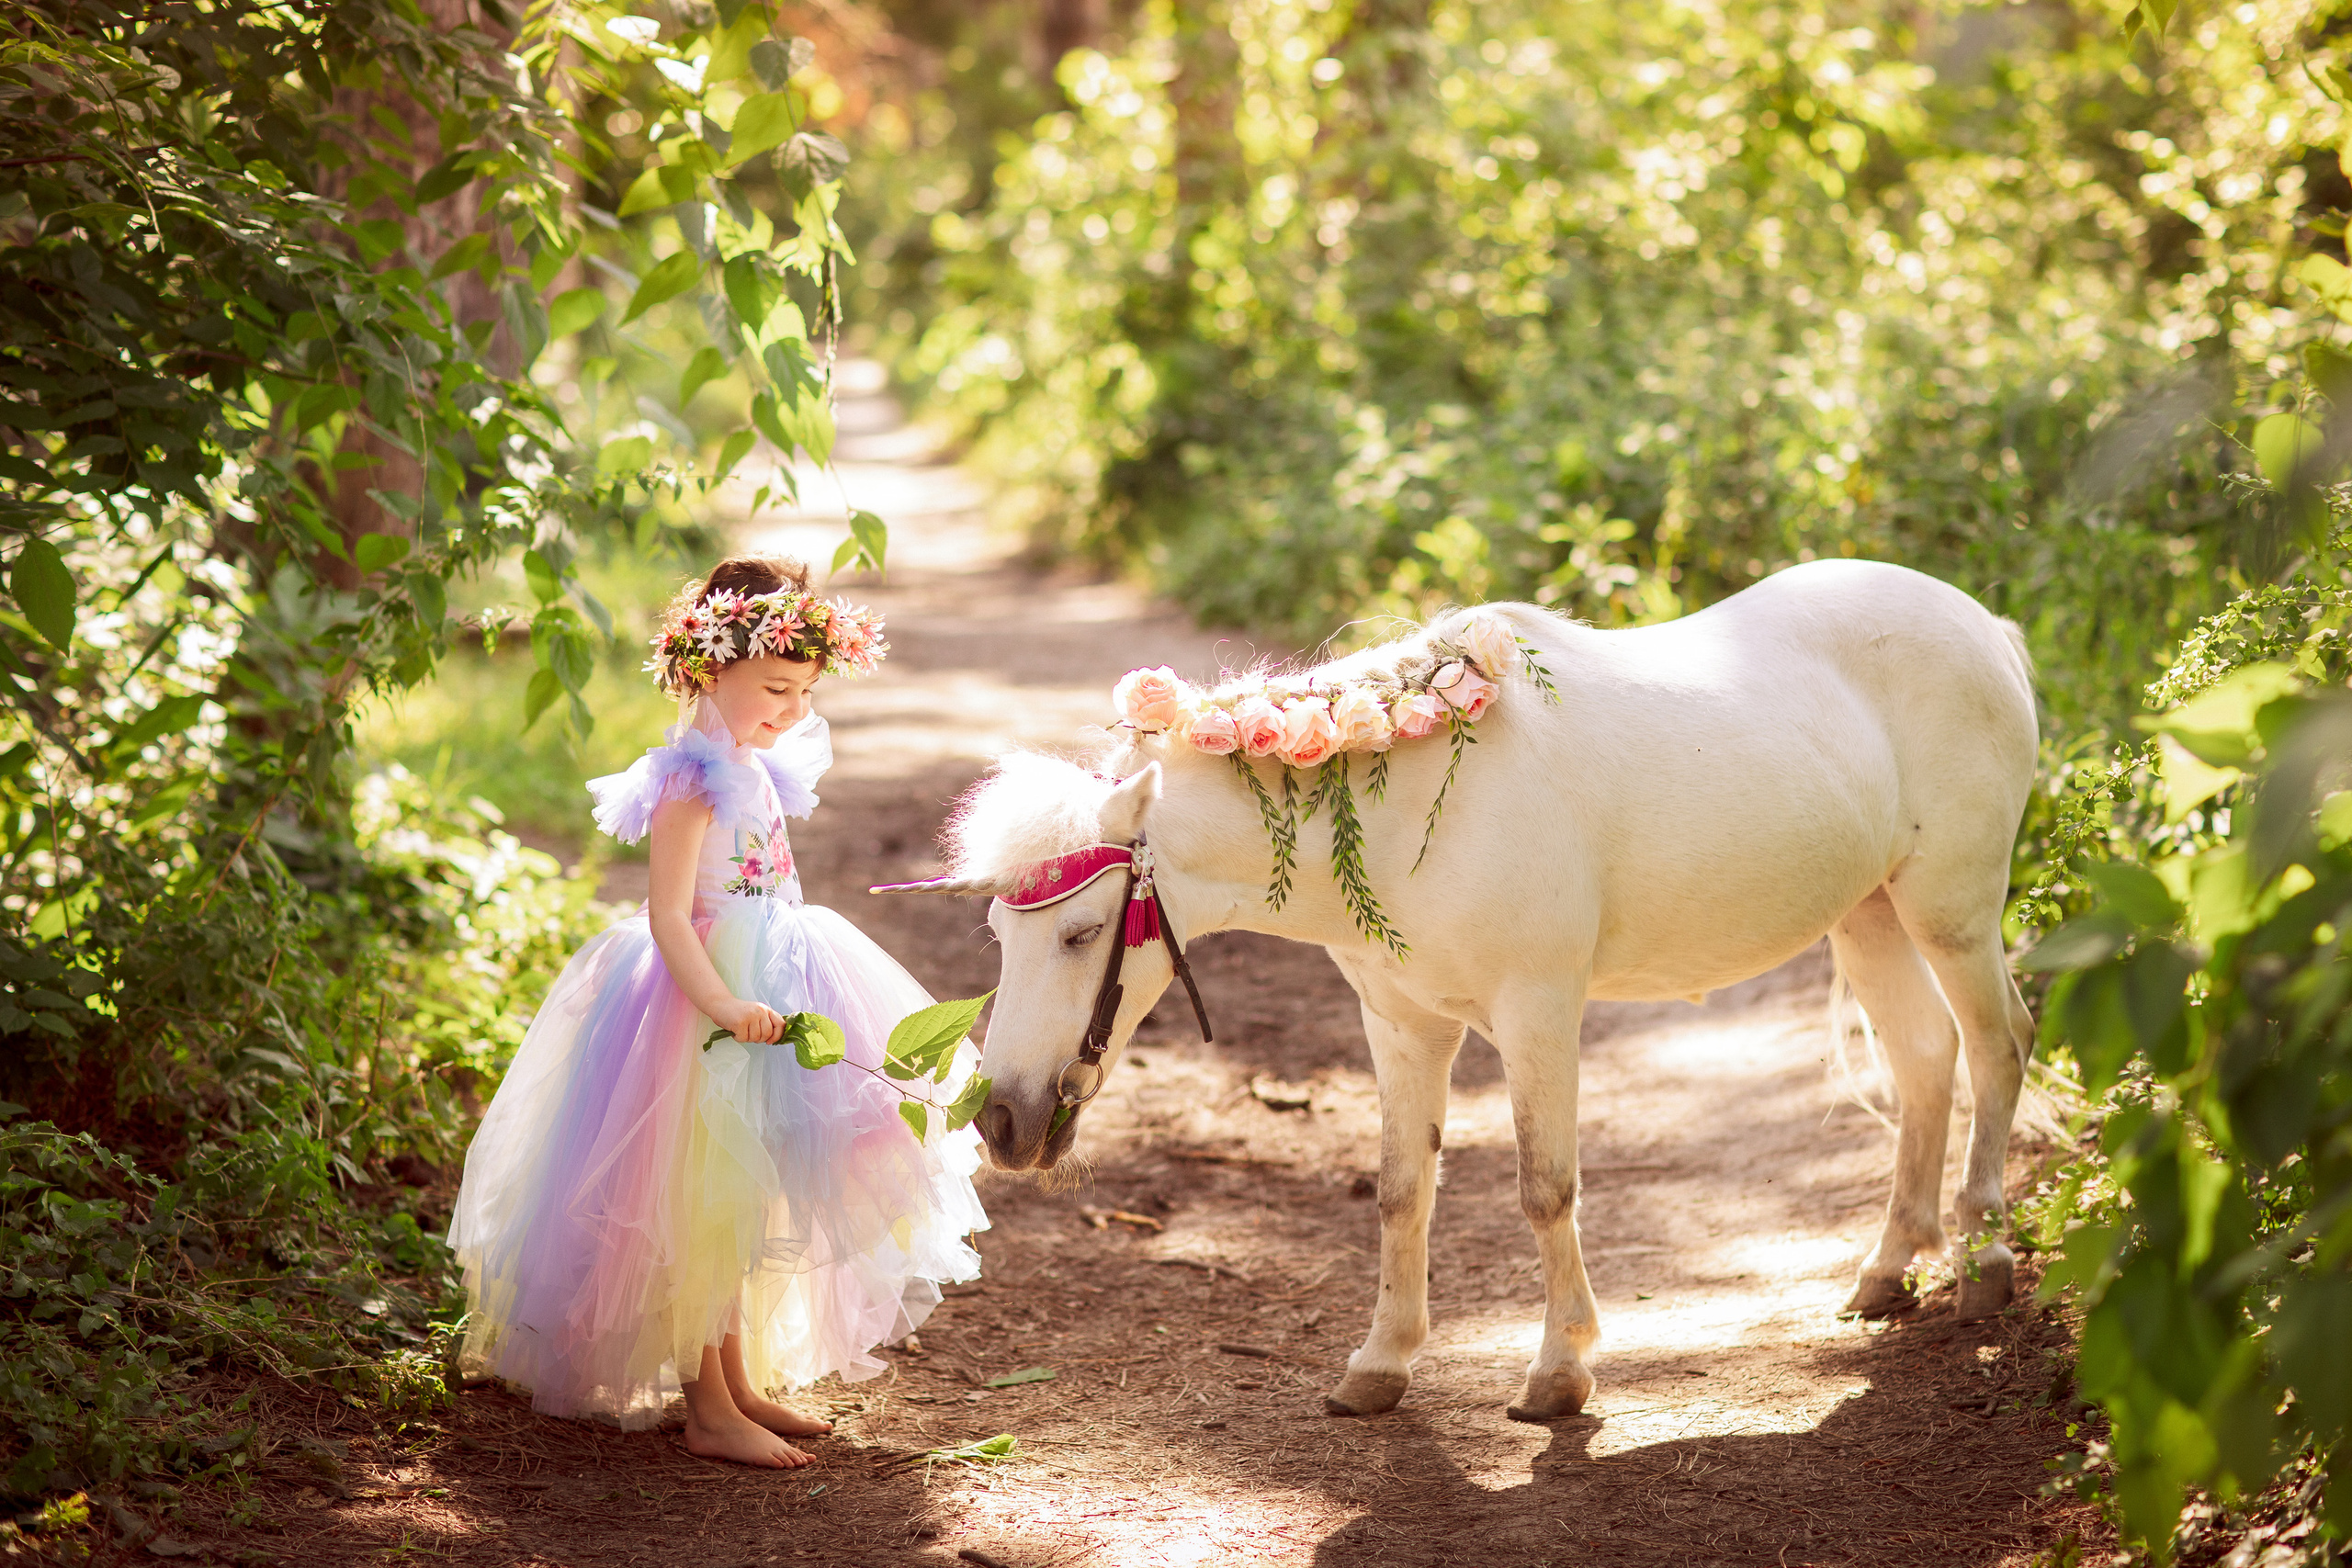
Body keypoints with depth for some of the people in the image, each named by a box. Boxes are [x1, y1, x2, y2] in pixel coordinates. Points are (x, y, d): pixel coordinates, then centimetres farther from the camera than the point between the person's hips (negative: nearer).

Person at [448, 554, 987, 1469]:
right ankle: (709, 1410, 1)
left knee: (747, 1204, 15)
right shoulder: (690, 782, -18)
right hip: (705, 992, -10)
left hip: (764, 991, 10)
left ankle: (737, 1385, 24)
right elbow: (668, 915, -24)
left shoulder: (756, 768, 11)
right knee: (708, 1203, -4)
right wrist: (722, 1004, -35)